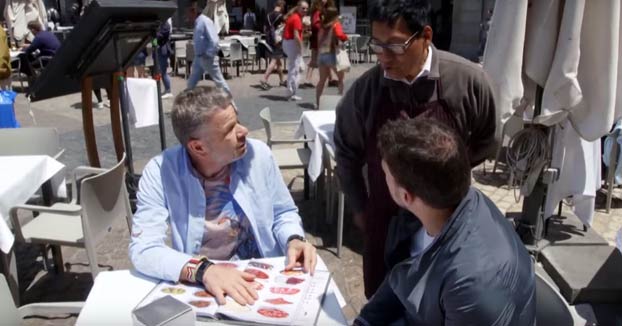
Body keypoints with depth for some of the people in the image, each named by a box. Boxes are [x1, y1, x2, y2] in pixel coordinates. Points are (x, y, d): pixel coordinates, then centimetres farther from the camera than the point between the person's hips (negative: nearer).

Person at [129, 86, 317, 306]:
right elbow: (144, 249, -20)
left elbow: (283, 213, 6)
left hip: (265, 279, 0)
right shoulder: (160, 172, -14)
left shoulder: (258, 153, -7)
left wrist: (293, 240, -14)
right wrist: (202, 270, -35)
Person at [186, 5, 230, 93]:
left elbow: (214, 40, -23)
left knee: (218, 79, 1)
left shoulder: (205, 21, -15)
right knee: (191, 82, 12)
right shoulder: (197, 23, 12)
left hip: (207, 58, -9)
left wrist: (208, 54, -22)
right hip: (198, 58, 9)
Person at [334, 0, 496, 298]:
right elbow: (346, 153, 3)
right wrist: (359, 208, 7)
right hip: (386, 220, 1)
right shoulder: (364, 90, -14)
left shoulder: (468, 81, -16)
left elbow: (484, 142, 3)